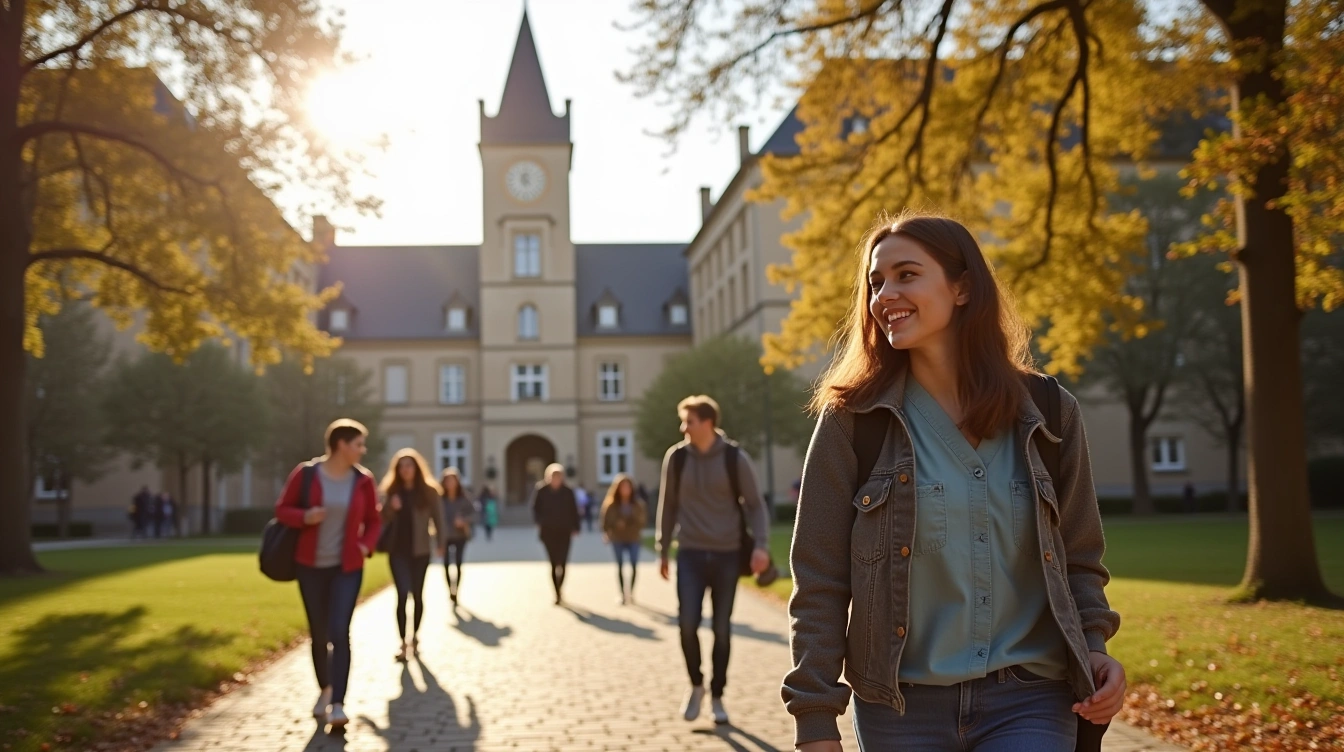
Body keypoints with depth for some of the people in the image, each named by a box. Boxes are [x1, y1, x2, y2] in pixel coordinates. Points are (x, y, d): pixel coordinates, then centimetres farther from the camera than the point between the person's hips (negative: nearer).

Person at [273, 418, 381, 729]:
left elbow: (373, 520, 9)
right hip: (311, 565, 0)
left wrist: (367, 546, -9)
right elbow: (282, 509, 0)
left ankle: (338, 704, -12)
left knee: (339, 632, -12)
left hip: (347, 567, 0)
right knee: (318, 633, 9)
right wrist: (304, 517, -20)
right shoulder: (306, 473, -7)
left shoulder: (363, 480, -2)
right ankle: (324, 690, 31)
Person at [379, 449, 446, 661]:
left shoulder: (428, 491, -1)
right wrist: (390, 508, -16)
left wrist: (440, 543, -4)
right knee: (402, 595, -9)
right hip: (397, 550, 0)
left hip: (420, 551, 0)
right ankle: (403, 642, -6)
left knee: (417, 594, 8)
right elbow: (382, 520, 4)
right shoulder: (390, 491, 4)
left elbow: (437, 518, 1)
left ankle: (415, 637, 24)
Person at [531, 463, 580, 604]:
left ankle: (559, 590, 16)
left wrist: (575, 527, -3)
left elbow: (574, 511, 2)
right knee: (554, 563, -1)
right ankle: (558, 594, 4)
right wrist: (540, 522, -10)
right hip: (548, 531, 0)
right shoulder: (541, 491, -1)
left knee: (562, 562, -2)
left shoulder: (568, 492, 0)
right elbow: (536, 508, 4)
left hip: (564, 531, 1)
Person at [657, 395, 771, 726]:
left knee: (722, 629, 4)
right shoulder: (676, 457, -1)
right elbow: (668, 505, 9)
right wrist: (663, 550, 11)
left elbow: (754, 504, -1)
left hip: (726, 555, -1)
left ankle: (717, 696, 20)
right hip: (690, 554, 1)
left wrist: (760, 545, -15)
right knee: (687, 623, -10)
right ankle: (696, 685, 14)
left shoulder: (735, 458, -6)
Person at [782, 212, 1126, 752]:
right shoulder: (853, 418, -3)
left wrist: (1094, 646, -5)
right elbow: (819, 581, -4)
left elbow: (1079, 559, 12)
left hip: (1030, 701, 1)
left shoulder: (1048, 416, 3)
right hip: (902, 707, 0)